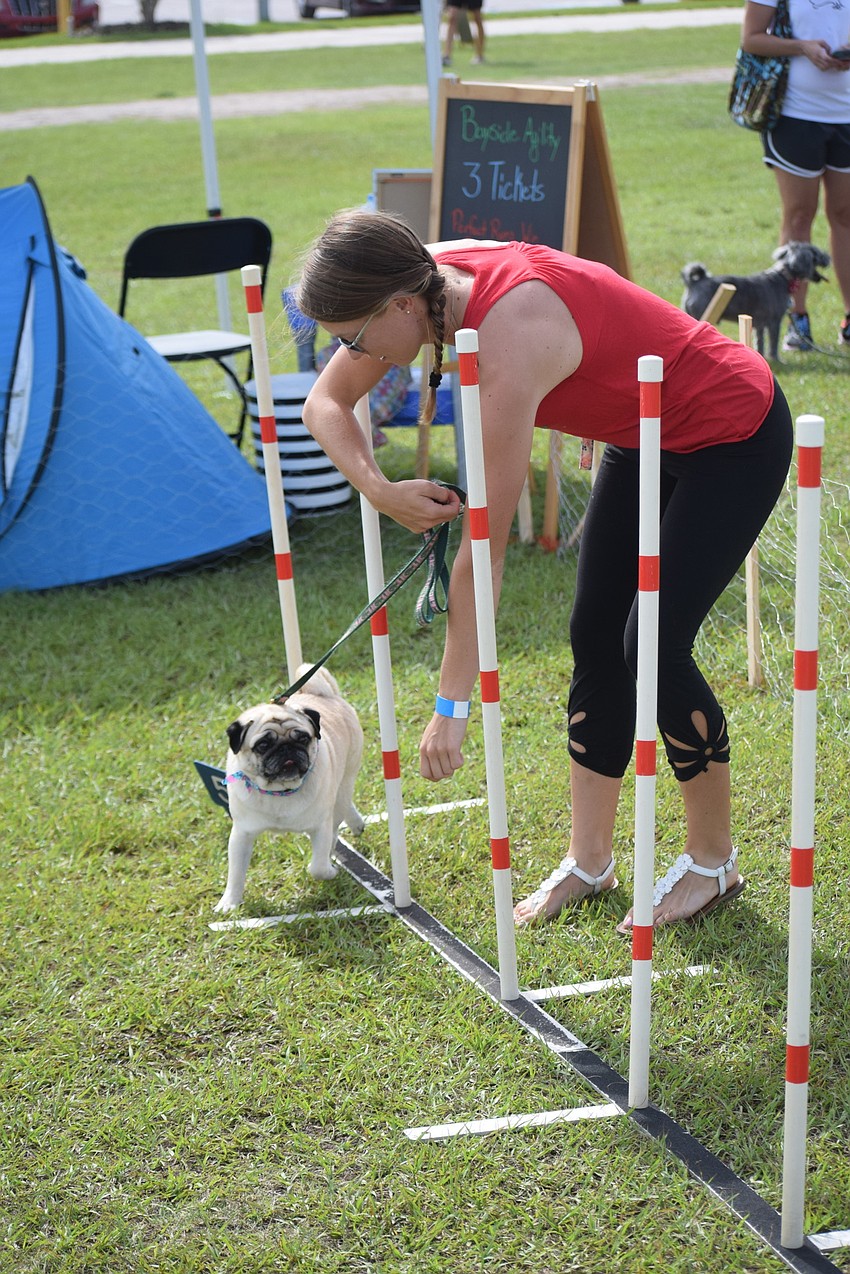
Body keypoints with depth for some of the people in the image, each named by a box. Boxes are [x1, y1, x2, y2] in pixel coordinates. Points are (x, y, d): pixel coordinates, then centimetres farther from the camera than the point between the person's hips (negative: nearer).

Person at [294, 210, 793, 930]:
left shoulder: (510, 340, -36)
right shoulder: (429, 280, -14)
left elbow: (485, 550, -34)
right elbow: (325, 403, 0)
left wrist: (452, 705, -30)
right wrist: (379, 490, -20)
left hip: (734, 437, -9)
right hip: (646, 437, 9)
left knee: (654, 647, -11)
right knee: (595, 638, 5)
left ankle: (714, 862, 10)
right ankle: (589, 862, 15)